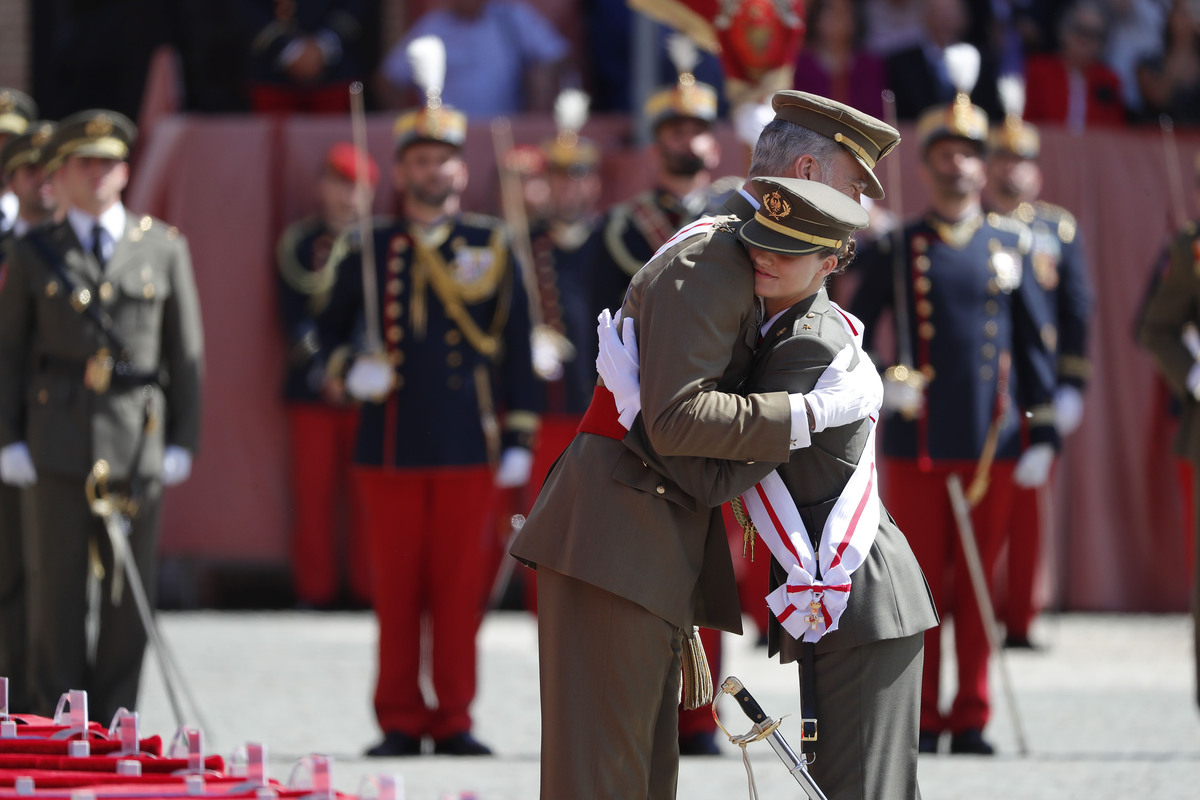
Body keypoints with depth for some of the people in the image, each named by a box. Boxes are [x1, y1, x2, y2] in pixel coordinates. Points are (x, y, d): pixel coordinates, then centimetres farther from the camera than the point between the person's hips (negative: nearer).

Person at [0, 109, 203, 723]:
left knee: (129, 593, 1)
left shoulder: (163, 249, 9)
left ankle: (112, 723, 8)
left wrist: (183, 440, 3)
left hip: (136, 442, 0)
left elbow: (185, 351, 9)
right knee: (56, 588, -2)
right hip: (57, 446, 0)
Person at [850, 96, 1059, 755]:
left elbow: (1035, 344, 9)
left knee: (978, 586, 4)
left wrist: (1043, 435, 5)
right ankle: (922, 720, 8)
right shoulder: (895, 249, 3)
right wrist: (876, 385, -11)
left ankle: (971, 719, 9)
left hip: (991, 446, 1)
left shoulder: (1010, 245, 8)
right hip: (917, 445, -1)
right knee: (921, 584, 1)